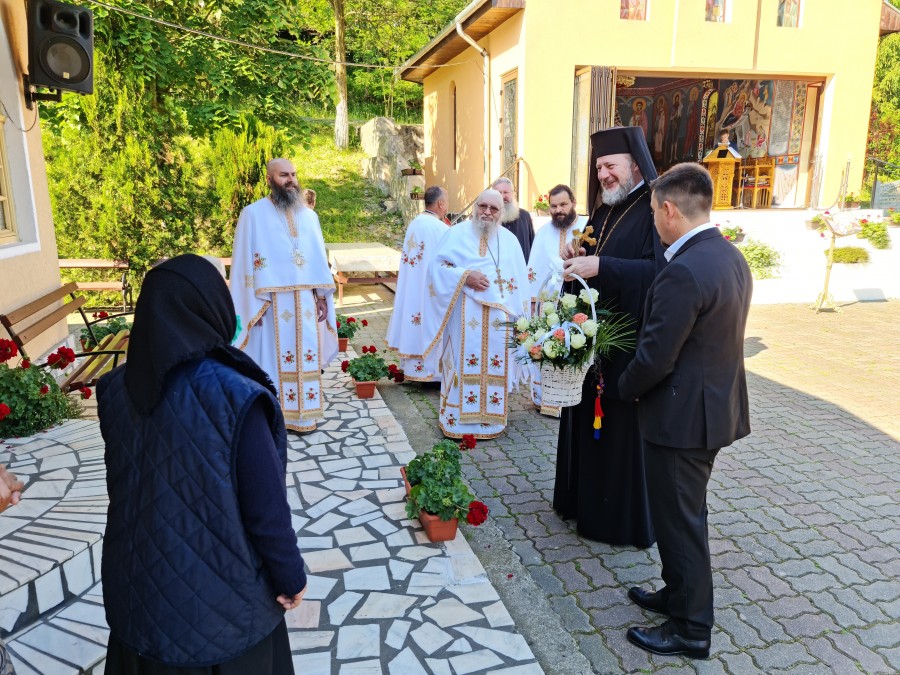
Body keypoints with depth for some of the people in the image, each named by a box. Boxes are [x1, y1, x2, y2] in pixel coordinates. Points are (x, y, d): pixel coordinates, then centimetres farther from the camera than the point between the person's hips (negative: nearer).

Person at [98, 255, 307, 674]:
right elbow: (267, 509, -22)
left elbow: (124, 485, 2)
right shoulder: (235, 398, -30)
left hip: (137, 586, 5)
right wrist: (291, 577, -7)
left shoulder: (117, 390, -12)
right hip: (220, 594, -5)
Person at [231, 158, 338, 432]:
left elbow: (319, 258, 12)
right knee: (273, 356, 1)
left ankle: (302, 414, 18)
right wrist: (254, 303, -11)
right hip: (272, 302, -4)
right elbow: (246, 261, -5)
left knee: (305, 355, 7)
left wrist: (321, 295, 5)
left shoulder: (309, 215, 12)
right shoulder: (253, 214, -1)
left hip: (305, 300, 4)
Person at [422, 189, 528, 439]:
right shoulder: (457, 234, 3)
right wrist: (465, 276, -16)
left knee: (495, 368, 5)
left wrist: (516, 317, 1)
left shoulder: (510, 240, 11)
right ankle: (457, 419, 10)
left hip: (498, 318, 3)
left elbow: (519, 283, 10)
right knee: (463, 365, 0)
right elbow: (438, 267, -1)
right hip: (465, 317, -2)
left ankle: (490, 418, 16)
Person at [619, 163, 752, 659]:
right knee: (686, 513, 23)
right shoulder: (731, 257, 4)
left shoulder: (683, 272, -26)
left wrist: (625, 388, -4)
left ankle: (689, 629, 23)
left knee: (679, 520, 7)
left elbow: (655, 358, -24)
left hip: (681, 415, -9)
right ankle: (680, 594, 41)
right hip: (715, 405, 9)